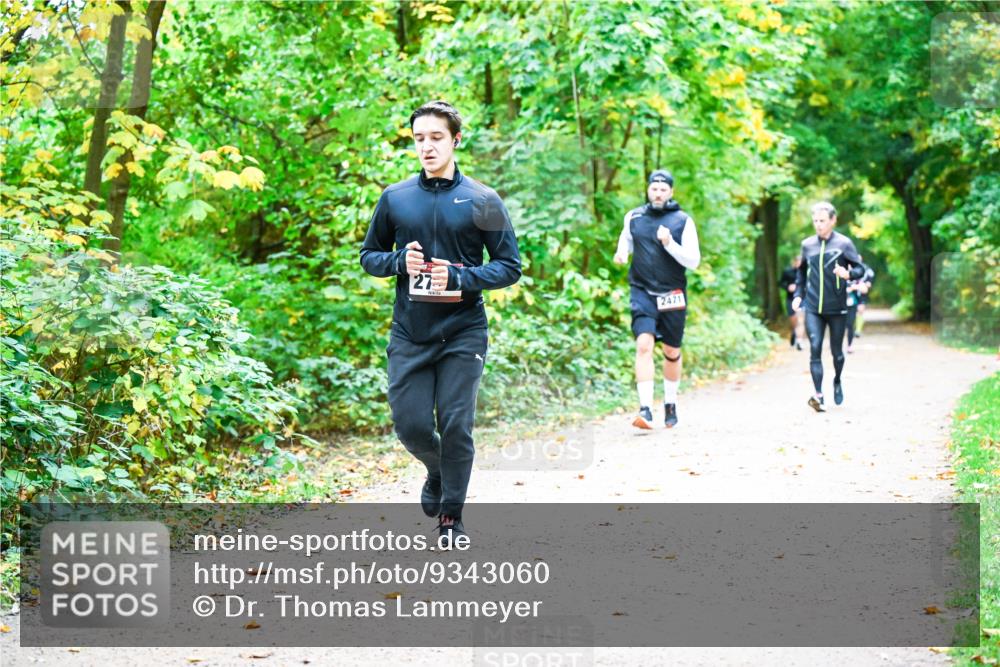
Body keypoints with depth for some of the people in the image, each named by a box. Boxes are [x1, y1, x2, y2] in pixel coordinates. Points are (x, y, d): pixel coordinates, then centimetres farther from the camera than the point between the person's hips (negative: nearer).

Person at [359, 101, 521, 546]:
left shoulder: (482, 201, -1)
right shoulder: (394, 198, 6)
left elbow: (509, 266, -1)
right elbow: (369, 255, 14)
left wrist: (460, 278, -16)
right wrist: (399, 262, -8)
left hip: (463, 335, -2)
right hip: (409, 336, 2)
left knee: (455, 426, -2)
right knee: (410, 425, 1)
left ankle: (452, 518, 13)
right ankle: (437, 472, 34)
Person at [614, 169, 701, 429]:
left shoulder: (683, 221, -4)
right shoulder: (633, 217, 3)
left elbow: (693, 261, -6)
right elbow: (626, 240, 23)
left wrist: (669, 243, -20)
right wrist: (621, 253, 1)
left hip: (672, 295, 0)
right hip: (642, 291, 0)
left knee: (672, 351, 13)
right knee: (644, 345, -19)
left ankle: (670, 403, 34)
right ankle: (645, 409, -24)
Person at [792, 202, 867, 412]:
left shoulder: (844, 243, -4)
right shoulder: (807, 245, 6)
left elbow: (860, 268, -4)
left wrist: (848, 274, -26)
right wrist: (798, 294, 11)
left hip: (837, 309, -1)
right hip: (813, 308, 2)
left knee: (837, 351, 11)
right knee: (815, 348, -13)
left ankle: (837, 381, 40)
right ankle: (818, 395, -18)